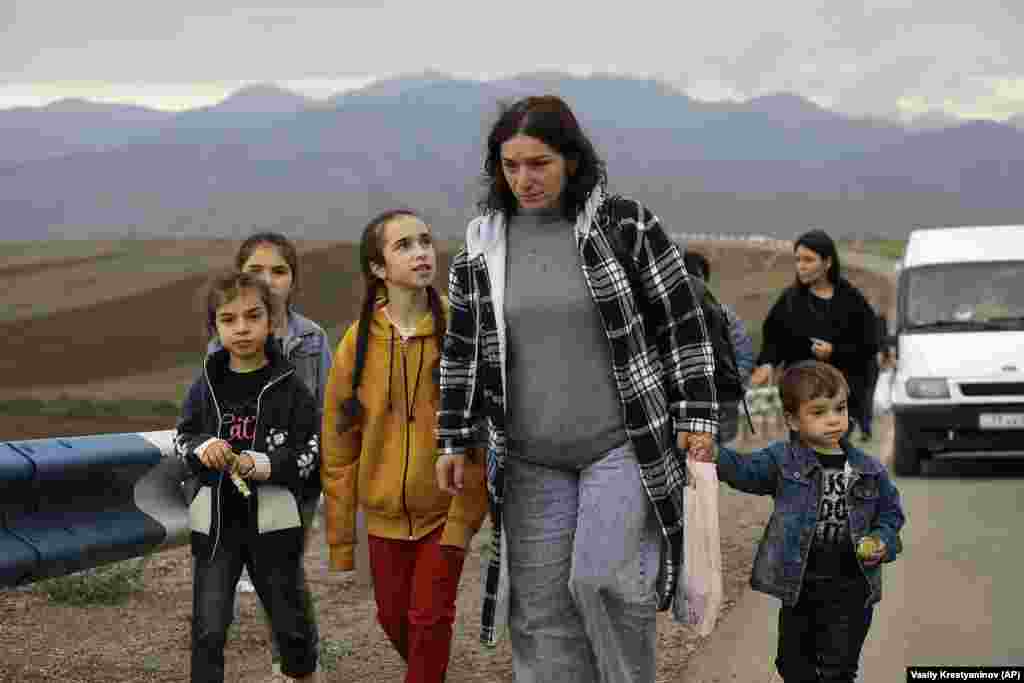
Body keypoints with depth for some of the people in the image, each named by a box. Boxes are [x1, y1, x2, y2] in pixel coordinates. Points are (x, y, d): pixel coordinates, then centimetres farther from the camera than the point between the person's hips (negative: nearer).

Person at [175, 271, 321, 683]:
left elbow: (311, 453, -6)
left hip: (272, 520, -1)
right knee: (208, 630, 1)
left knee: (291, 623, 14)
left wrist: (264, 465, -22)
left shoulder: (289, 387, -6)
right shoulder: (206, 386, 1)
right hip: (216, 522, 1)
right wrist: (202, 447, -13)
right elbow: (182, 439, 9)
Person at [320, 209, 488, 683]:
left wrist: (463, 516, -15)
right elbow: (338, 445, -1)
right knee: (394, 618, 14)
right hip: (385, 514, 2)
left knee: (430, 619, -3)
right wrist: (340, 540, 0)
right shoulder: (358, 342, -7)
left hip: (445, 509, -2)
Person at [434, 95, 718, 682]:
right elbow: (462, 352, 14)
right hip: (531, 461, 4)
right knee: (541, 608, 3)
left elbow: (683, 324, 0)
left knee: (601, 577, -16)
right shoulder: (481, 249, 4)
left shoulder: (627, 226, -5)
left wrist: (697, 417, -4)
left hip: (624, 444, -3)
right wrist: (455, 441, 12)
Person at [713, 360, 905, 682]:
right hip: (799, 584, 0)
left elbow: (890, 511, 14)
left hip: (851, 586, 0)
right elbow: (743, 469, -21)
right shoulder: (782, 461, -6)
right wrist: (712, 453, -40)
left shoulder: (869, 470, 1)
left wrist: (882, 541, -6)